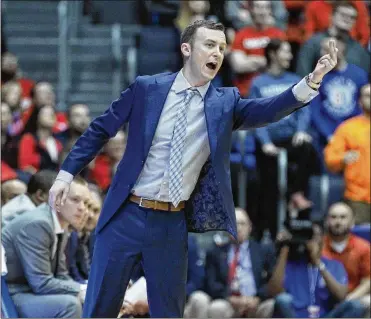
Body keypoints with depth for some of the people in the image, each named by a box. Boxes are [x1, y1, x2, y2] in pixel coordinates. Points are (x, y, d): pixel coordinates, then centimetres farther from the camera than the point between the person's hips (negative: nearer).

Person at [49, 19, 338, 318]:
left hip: (173, 224, 1)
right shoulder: (147, 88, -2)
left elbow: (268, 109, -14)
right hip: (126, 215, -1)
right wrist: (67, 173, -1)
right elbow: (100, 130, 6)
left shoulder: (225, 102, 1)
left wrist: (312, 81, -30)